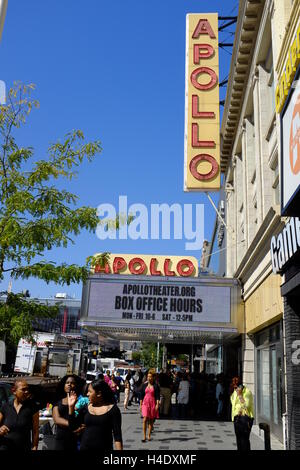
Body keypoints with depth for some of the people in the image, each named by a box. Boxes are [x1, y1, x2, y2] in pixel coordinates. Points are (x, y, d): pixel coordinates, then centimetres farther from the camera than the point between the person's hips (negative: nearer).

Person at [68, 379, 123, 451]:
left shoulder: (112, 409, -5)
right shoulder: (86, 408, 6)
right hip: (84, 447, 3)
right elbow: (73, 427, 6)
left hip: (104, 448, -3)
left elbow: (117, 435, -5)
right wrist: (71, 407, -3)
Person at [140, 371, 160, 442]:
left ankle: (149, 436, 16)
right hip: (145, 403, 1)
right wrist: (140, 404, 8)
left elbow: (157, 396, -3)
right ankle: (144, 436, -6)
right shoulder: (144, 385, 6)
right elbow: (141, 396, 10)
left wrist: (157, 404, -11)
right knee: (145, 419, -10)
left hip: (153, 403, -1)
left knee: (151, 420, 5)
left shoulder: (155, 386, 0)